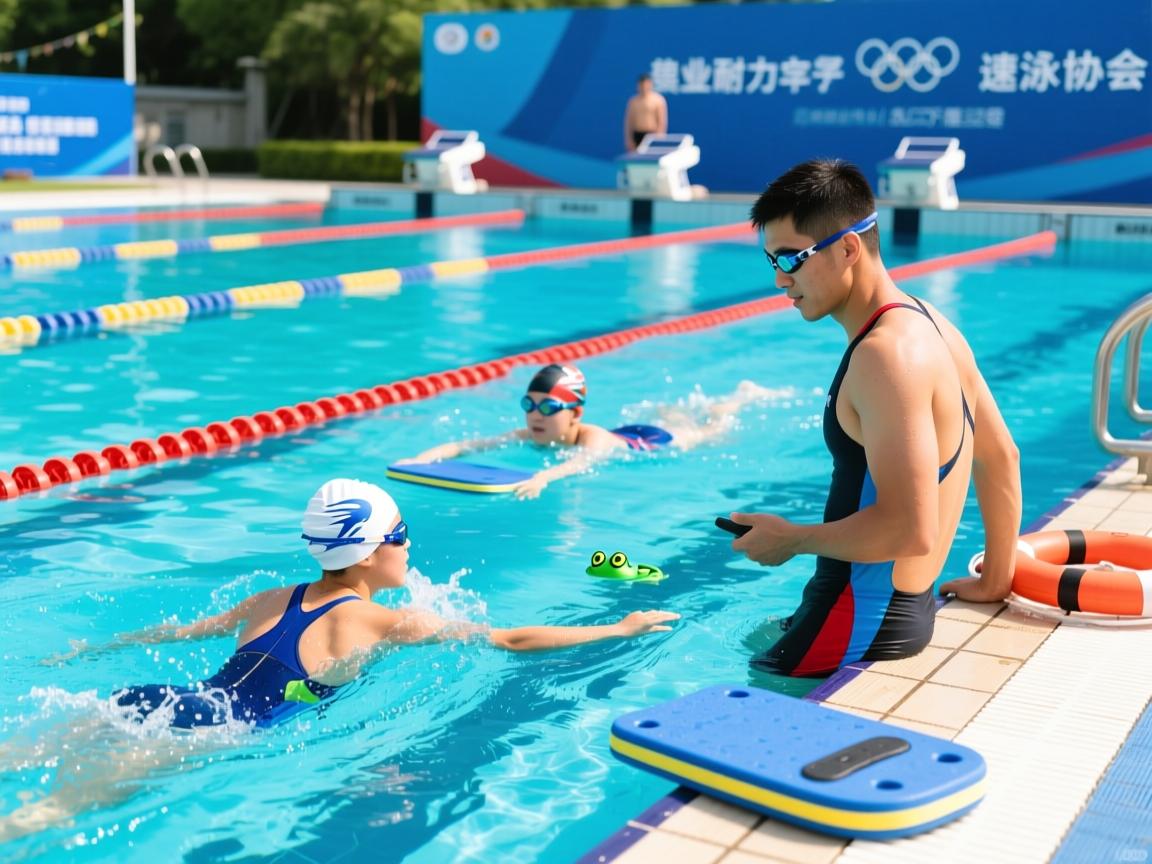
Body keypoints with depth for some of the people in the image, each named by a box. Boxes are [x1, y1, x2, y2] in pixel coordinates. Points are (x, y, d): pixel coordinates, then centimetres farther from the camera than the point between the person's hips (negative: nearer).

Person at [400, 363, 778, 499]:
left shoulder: (592, 436, -46)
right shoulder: (527, 437, -33)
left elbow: (583, 461, -69)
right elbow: (467, 444, -42)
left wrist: (543, 477, -88)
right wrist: (422, 458, -60)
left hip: (653, 443, -4)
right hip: (622, 434, 4)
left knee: (708, 431, 27)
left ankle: (743, 395, 54)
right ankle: (669, 409, 68)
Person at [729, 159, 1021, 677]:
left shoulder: (886, 353, -23)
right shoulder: (929, 325, 9)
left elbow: (911, 529, -28)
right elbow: (1000, 459, 18)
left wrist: (790, 540, -14)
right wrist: (995, 581, 24)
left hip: (863, 622, -10)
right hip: (904, 608, 10)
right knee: (758, 640, 23)